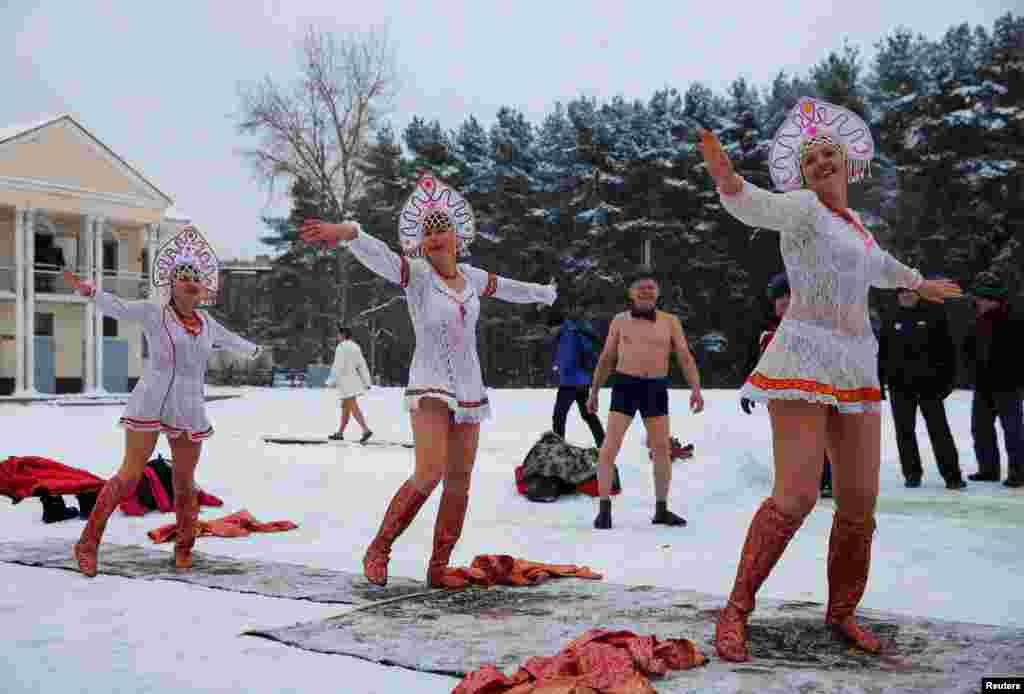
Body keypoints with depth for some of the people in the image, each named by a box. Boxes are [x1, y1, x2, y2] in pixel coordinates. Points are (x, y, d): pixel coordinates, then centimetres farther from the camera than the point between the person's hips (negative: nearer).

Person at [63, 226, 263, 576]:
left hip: (189, 411, 5)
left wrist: (254, 350, 52)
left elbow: (231, 341, 34)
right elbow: (118, 308, -17)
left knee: (185, 481, 9)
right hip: (149, 404, -5)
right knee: (130, 475, -7)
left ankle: (183, 548, 24)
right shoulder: (153, 313, -1)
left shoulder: (206, 322, 14)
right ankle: (88, 543, 3)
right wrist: (90, 291, -37)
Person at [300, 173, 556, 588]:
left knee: (459, 481, 6)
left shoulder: (470, 277, 6)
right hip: (430, 388, -6)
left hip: (469, 391, 6)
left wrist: (546, 293, 46)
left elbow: (511, 289, 27)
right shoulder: (416, 273, -10)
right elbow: (379, 256, -31)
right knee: (428, 474, -22)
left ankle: (438, 568, 16)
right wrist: (346, 232, -52)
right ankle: (378, 550, -5)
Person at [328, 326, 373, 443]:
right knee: (345, 407, 15)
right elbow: (362, 365, 13)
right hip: (354, 380, 9)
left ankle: (366, 430, -25)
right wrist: (366, 382, 13)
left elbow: (338, 365, -16)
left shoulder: (341, 347, -10)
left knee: (353, 407, -13)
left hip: (346, 380, -9)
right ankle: (340, 433, 21)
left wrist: (334, 380, -11)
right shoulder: (355, 346, 14)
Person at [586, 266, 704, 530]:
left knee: (662, 450, 6)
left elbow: (686, 358, 0)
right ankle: (604, 509, -4)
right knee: (609, 447, -10)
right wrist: (593, 392, 11)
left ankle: (661, 510, 18)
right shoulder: (620, 320, 6)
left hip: (656, 390, 2)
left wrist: (696, 389, -14)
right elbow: (606, 360, 12)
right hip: (625, 387, -1)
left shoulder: (670, 321, 5)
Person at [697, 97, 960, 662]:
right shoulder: (802, 207, -4)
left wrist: (917, 283, 57)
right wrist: (727, 181, -48)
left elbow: (875, 266, 40)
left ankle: (841, 612, 22)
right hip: (804, 362, -8)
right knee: (796, 496, -19)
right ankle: (736, 610, -8)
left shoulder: (851, 222, 19)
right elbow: (754, 205, -26)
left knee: (859, 504, 5)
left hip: (854, 372, 8)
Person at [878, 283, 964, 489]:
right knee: (905, 432, 7)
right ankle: (912, 474, 17)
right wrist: (880, 381, 7)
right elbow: (882, 353, 11)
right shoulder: (891, 319, 9)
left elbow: (947, 349, 1)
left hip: (929, 384, -2)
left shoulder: (933, 315, 2)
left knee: (939, 430, -2)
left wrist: (948, 378, -4)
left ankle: (952, 475, 2)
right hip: (900, 386, 3)